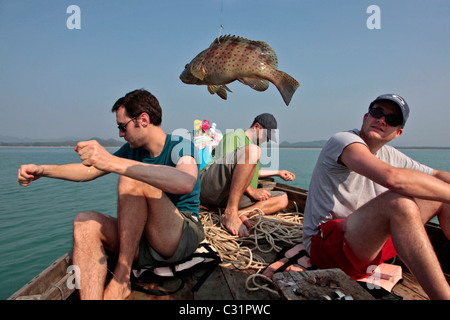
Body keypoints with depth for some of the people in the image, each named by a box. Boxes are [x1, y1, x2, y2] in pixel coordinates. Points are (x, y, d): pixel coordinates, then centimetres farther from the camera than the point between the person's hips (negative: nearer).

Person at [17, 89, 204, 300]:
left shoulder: (180, 146, -13)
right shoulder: (132, 150, 9)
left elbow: (186, 183, -37)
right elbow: (90, 170, 19)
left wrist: (113, 163, -40)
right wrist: (43, 170, 8)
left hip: (184, 236, -6)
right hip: (143, 238, 7)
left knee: (132, 179, -26)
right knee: (86, 222, -16)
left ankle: (121, 280, -19)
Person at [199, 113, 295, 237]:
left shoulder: (251, 143, 32)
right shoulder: (235, 135, 5)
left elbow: (250, 171, 43)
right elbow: (228, 167, -10)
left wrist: (277, 172, 42)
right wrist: (252, 191, -11)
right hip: (210, 187, -8)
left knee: (282, 199, -2)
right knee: (253, 151, -29)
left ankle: (240, 213, -27)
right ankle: (230, 213, -35)